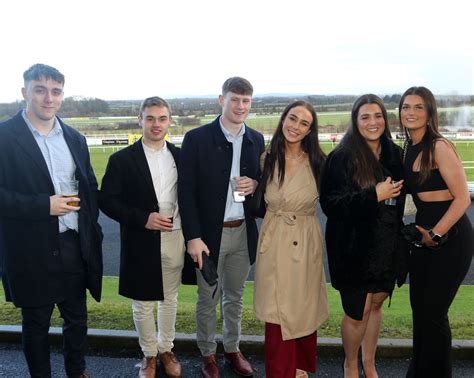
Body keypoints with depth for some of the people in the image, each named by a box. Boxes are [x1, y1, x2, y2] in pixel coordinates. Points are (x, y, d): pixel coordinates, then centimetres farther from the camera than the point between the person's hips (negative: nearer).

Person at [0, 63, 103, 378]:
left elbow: (91, 187, 13)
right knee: (36, 325, 14)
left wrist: (91, 228, 3)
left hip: (75, 245, 5)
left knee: (77, 319, 18)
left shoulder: (75, 138, 8)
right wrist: (44, 206, -20)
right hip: (32, 250, -4)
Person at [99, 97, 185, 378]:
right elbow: (107, 201, -7)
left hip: (175, 238, 3)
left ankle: (166, 349, 36)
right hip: (141, 241, -3)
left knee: (170, 298, 16)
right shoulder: (122, 159, -6)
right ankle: (149, 354, 31)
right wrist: (143, 219, -18)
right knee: (143, 302, 10)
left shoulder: (180, 156, 3)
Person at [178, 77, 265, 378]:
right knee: (207, 299, 11)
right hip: (209, 232, -3)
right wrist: (193, 236, -15)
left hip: (243, 232, 4)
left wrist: (256, 185, -11)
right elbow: (186, 191, -10)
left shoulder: (257, 140, 4)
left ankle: (232, 349, 37)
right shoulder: (197, 138, -9)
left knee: (235, 296, 18)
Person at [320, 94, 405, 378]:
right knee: (358, 311, 4)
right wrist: (374, 196, -23)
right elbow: (330, 203, -19)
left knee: (376, 303, 18)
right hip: (355, 246, -5)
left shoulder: (395, 154, 4)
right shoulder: (342, 157, -13)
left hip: (387, 245, 5)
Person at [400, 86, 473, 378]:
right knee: (419, 308, 15)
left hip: (450, 237, -8)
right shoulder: (409, 150, 9)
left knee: (433, 313, 0)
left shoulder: (440, 147, -15)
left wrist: (435, 234, -17)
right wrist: (422, 233, 5)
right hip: (424, 234, 8)